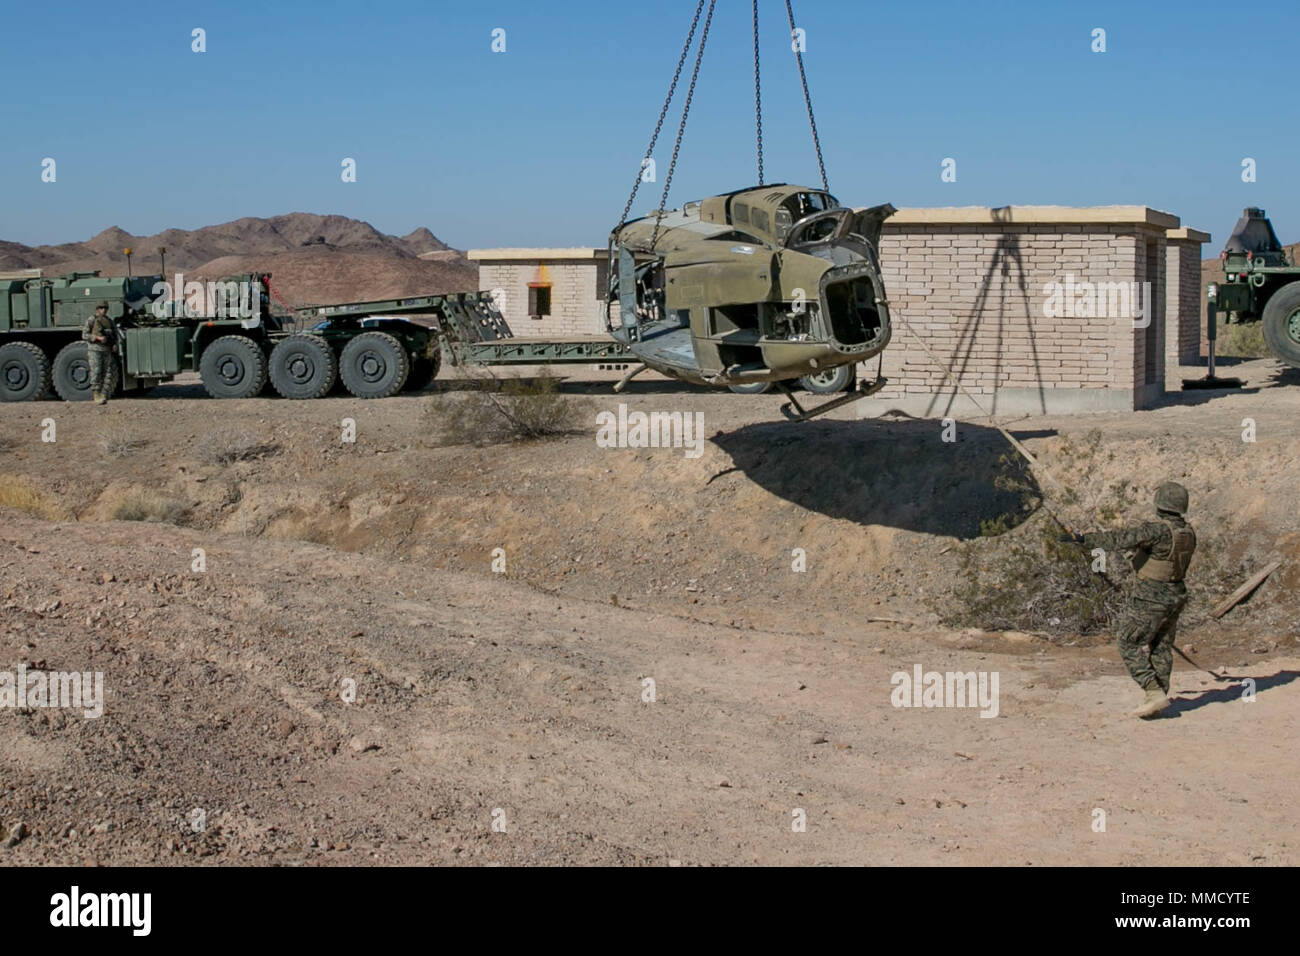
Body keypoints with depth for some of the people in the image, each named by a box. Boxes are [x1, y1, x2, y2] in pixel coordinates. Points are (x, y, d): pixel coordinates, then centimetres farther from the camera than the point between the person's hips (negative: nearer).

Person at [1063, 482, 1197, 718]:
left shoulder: (1156, 530, -22)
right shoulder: (1187, 532, 3)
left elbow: (1120, 539, -29)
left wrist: (1085, 539, -27)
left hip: (1151, 599, -8)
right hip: (1175, 596, 8)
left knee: (1130, 646, 1)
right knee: (1161, 648, 16)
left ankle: (1155, 693, -6)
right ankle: (1158, 698, 20)